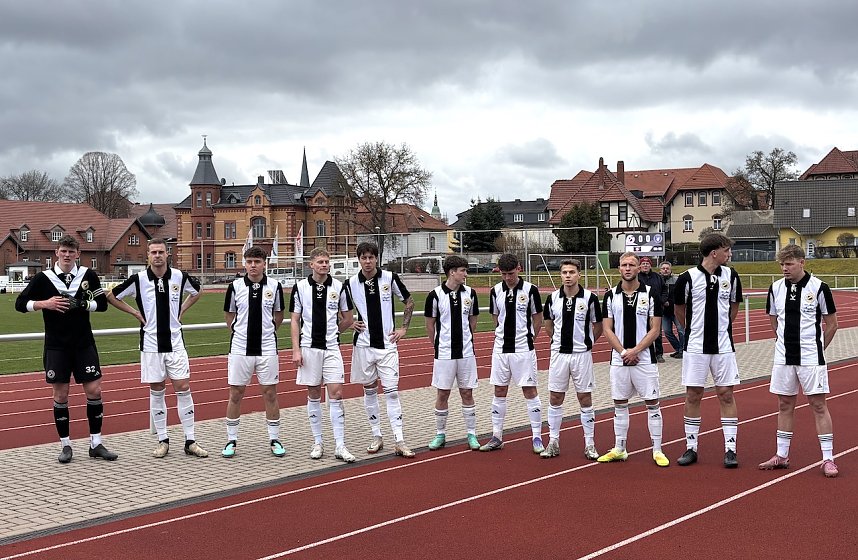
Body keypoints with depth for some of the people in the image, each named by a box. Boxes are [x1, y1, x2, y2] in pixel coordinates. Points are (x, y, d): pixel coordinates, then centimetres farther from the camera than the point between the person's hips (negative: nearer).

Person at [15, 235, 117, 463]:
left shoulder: (88, 275, 1)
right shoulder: (43, 278, -2)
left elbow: (102, 303, 4)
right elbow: (20, 303, 0)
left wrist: (83, 304, -14)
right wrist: (45, 303, -15)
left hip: (84, 344, 1)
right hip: (56, 347, -1)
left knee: (94, 390, -2)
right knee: (60, 395, 3)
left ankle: (96, 444, 10)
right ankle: (65, 445, 15)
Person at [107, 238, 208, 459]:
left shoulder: (179, 276, -1)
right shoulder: (138, 279, -6)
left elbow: (196, 291, 20)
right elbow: (112, 296, 5)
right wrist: (135, 312, -1)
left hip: (175, 342, 1)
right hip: (151, 344, -1)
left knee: (183, 388, -1)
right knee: (157, 391, 5)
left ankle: (190, 441, 6)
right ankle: (162, 441, 15)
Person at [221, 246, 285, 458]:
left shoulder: (275, 286, 0)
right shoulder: (235, 286, -1)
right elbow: (229, 315, 12)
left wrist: (267, 331, 8)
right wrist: (239, 332, 6)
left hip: (267, 349, 0)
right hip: (240, 349, 0)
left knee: (270, 394, 5)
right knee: (235, 394, 4)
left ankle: (274, 440, 15)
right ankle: (231, 440, 16)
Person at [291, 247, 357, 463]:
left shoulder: (338, 287, 3)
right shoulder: (300, 287, 2)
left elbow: (347, 319, 13)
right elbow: (295, 321, 3)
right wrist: (296, 350, -3)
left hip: (331, 348, 0)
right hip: (309, 348, 0)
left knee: (336, 394, -5)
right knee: (313, 396, 7)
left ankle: (339, 445, -1)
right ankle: (318, 443, 17)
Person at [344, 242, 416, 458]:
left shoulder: (390, 278, -3)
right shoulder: (351, 284, 0)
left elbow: (409, 301, 10)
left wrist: (403, 328, 4)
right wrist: (350, 323, -1)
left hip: (387, 344, -2)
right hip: (363, 344, 2)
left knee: (392, 391, -5)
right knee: (369, 390, 9)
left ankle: (399, 441, -3)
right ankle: (376, 436, 20)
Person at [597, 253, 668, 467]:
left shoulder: (650, 294, -2)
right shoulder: (611, 295, 4)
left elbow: (655, 329, -4)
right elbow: (608, 329, 3)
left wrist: (635, 351, -13)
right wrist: (623, 351, -9)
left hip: (645, 358, -2)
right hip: (618, 359, 2)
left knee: (652, 403, 1)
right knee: (619, 403, 9)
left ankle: (657, 450, 8)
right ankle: (619, 449, 18)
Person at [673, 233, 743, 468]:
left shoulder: (731, 276, 1)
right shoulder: (688, 277, -8)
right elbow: (679, 309, 7)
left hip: (723, 346, 2)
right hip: (695, 346, -2)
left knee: (726, 395, 3)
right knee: (693, 396, 4)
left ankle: (730, 449, 9)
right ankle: (691, 448, 14)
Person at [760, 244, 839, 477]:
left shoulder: (818, 287, -7)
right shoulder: (776, 289, 4)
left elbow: (832, 324, 1)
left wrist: (816, 348, 5)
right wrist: (787, 342, 13)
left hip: (811, 358, -4)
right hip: (783, 357, 4)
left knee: (818, 405, -2)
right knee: (785, 405, 10)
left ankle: (828, 459, 4)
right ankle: (781, 455, 19)